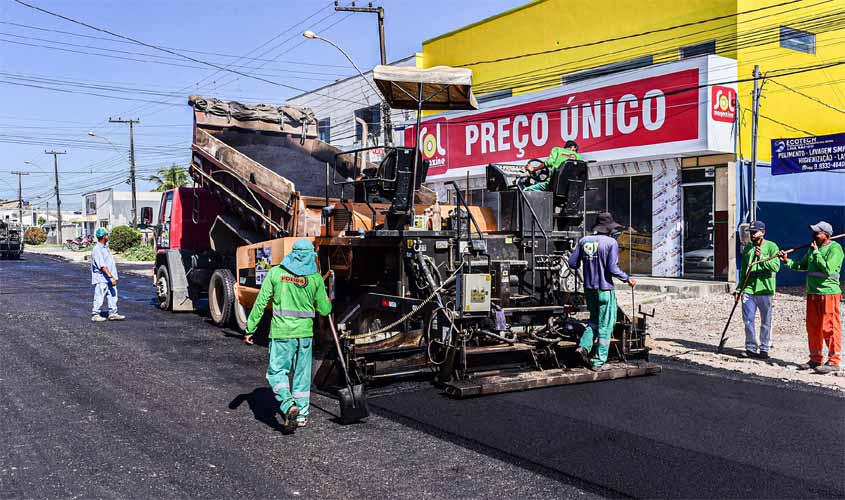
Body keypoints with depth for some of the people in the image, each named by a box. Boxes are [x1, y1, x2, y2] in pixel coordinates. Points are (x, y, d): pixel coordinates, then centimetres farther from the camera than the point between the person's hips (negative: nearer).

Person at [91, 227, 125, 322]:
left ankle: (113, 313, 13)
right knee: (99, 297, -1)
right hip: (101, 279, -9)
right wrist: (111, 277, -27)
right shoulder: (97, 249, -17)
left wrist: (114, 277, 18)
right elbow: (102, 266, -23)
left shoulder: (105, 247, 14)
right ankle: (95, 314, 9)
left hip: (109, 278, 9)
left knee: (113, 296, 8)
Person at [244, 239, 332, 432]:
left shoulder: (275, 273, -1)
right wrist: (327, 300, 29)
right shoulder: (316, 278, 0)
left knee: (276, 372, 6)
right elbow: (324, 310, 6)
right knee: (302, 375, 14)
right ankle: (302, 415, 21)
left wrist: (250, 329, 5)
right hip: (305, 333, 2)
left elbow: (261, 303, -1)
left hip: (281, 332, -2)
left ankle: (289, 405, -15)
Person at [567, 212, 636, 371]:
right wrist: (627, 279, -2)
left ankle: (584, 346, 3)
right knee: (605, 325, 5)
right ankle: (598, 362, 7)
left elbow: (573, 263, 3)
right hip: (605, 289, -5)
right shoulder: (611, 242, -12)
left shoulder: (584, 241, 2)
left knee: (594, 319, 23)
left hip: (589, 288, 5)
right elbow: (612, 269, -17)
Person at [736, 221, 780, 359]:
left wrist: (762, 257, -24)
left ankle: (764, 349, 13)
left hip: (764, 290, -5)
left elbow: (776, 267, -13)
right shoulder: (747, 248, 13)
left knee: (766, 321, 4)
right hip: (748, 290, 5)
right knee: (748, 320, 5)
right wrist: (739, 288, 14)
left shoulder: (771, 246, -3)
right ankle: (751, 348, 15)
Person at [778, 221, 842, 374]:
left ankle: (834, 361, -1)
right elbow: (803, 266, 22)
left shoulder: (835, 248, -10)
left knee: (829, 326, -7)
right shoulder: (813, 248, 16)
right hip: (812, 293, 8)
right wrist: (787, 261, 8)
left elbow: (828, 269, -20)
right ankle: (815, 359, 21)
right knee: (812, 327, 11)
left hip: (828, 293, -8)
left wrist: (816, 253, -14)